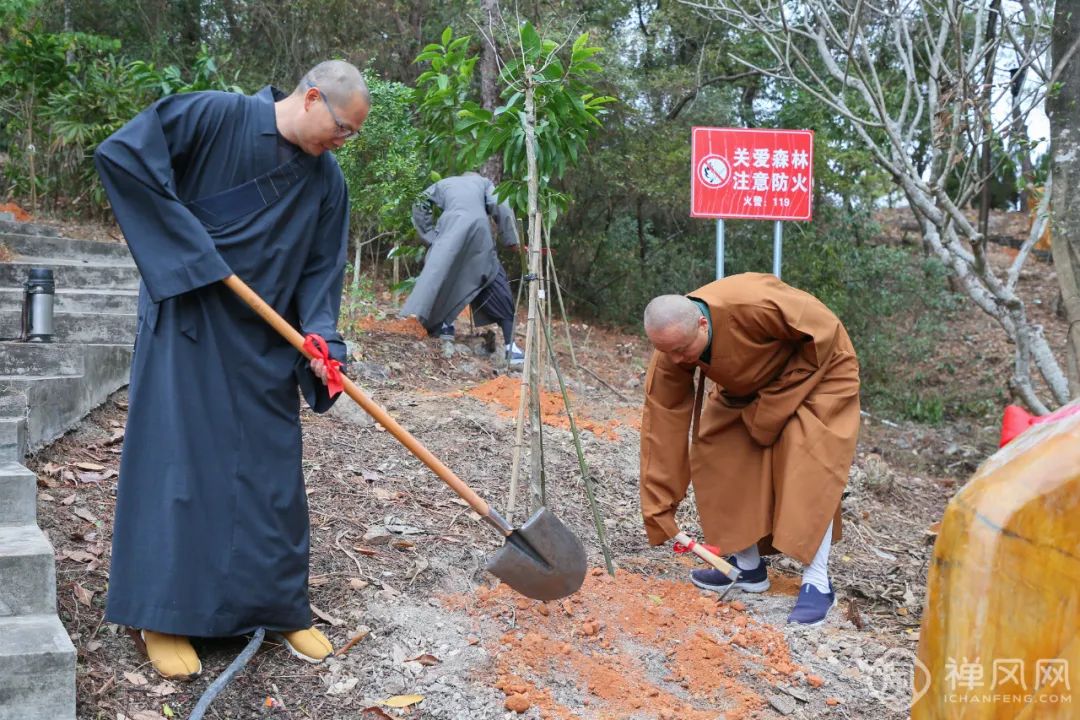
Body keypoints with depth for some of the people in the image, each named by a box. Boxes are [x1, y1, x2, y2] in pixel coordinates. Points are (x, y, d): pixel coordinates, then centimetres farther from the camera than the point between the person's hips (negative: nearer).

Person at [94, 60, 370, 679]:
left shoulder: (327, 180, 5)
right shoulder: (215, 117, -10)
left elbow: (322, 269, 6)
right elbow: (120, 153, -16)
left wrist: (322, 338, -11)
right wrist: (188, 245, -17)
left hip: (266, 339, 5)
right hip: (188, 320, -5)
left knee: (273, 468, 7)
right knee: (177, 457, -4)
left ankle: (282, 607, 20)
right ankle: (162, 617, 7)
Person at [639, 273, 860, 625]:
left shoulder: (754, 306, -42)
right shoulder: (670, 352, -24)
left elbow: (823, 331, -28)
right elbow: (662, 424, -20)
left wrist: (775, 402, -23)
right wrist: (659, 512, -19)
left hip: (817, 367, -6)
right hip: (747, 385, 6)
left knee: (810, 464, -20)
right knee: (716, 452, -4)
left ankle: (817, 583, -13)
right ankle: (748, 567, 9)